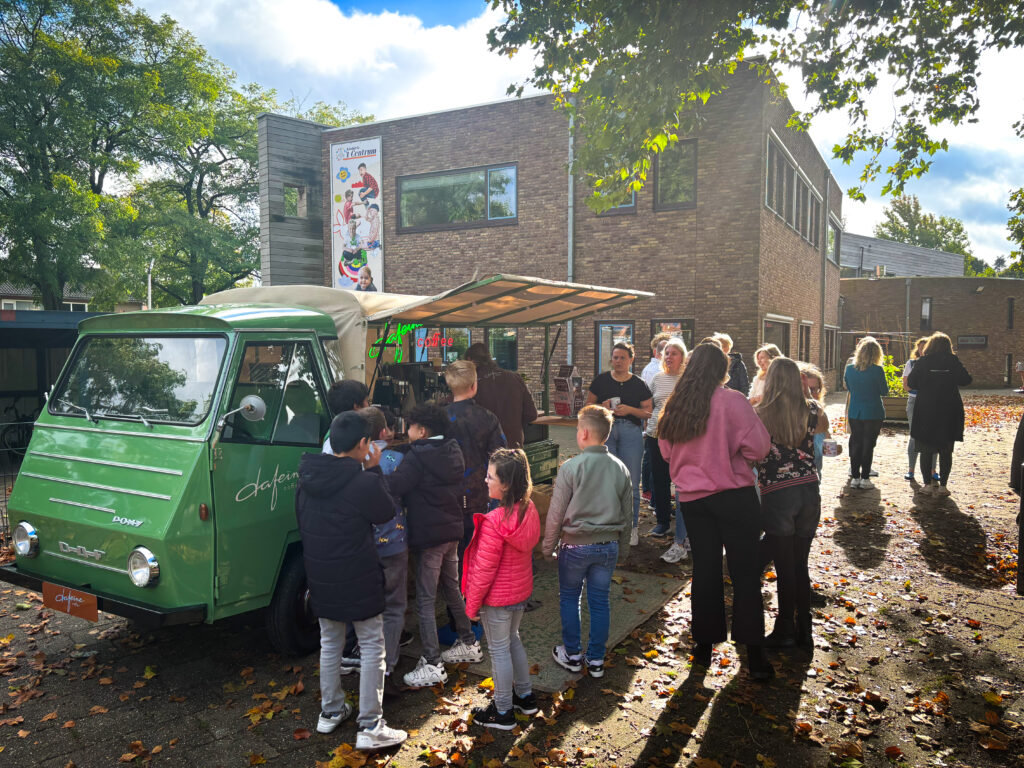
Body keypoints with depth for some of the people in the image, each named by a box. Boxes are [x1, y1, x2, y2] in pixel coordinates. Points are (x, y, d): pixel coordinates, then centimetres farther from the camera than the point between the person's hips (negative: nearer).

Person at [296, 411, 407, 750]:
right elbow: (387, 513, -5)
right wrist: (374, 470, -1)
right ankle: (370, 727, 11)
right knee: (372, 647, 7)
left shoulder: (307, 479, -2)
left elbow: (302, 523, 9)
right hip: (359, 581, -6)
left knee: (329, 643, 22)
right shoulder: (365, 483, -23)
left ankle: (330, 711, 35)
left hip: (320, 579, 6)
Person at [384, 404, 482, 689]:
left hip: (429, 537, -8)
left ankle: (433, 665, 1)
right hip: (452, 531, 8)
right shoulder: (452, 452, 7)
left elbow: (392, 487, -25)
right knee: (452, 590, 22)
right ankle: (469, 644, 33)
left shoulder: (418, 457, -18)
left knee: (425, 600, -1)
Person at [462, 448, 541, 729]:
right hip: (521, 591, 7)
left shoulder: (495, 522, -30)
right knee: (512, 640, 26)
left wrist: (471, 603, -10)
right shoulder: (529, 510, -7)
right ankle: (525, 696, 41)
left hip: (497, 599, -7)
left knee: (499, 650, 10)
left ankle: (503, 712, 27)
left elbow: (484, 569, -23)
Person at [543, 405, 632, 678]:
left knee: (569, 597, 14)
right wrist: (622, 550, 18)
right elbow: (626, 515, 7)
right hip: (608, 545, 4)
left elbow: (556, 513, -10)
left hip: (575, 545, -4)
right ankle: (596, 660, 22)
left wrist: (548, 546, 3)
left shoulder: (571, 468, -15)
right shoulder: (621, 469, -1)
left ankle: (572, 655, 24)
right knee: (600, 600, 13)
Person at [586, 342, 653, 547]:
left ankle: (632, 527, 15)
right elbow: (588, 405, 12)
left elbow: (649, 412, 5)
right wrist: (602, 407, -8)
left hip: (631, 432, -1)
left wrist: (630, 409, -12)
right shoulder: (601, 380, 7)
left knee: (631, 484, 2)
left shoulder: (639, 385, 5)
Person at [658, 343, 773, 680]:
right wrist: (733, 458, 4)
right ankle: (754, 654, 8)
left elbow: (666, 452, 12)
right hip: (734, 496, -4)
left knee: (704, 570, 14)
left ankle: (704, 645, 22)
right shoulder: (731, 401, -13)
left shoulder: (674, 407, 2)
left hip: (692, 498, 4)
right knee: (745, 573, 4)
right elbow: (759, 446, -14)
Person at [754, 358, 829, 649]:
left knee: (785, 568, 7)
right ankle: (804, 632, 24)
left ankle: (786, 631, 19)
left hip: (777, 495, -4)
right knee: (800, 565, 15)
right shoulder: (812, 410, 0)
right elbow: (823, 428, 22)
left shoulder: (759, 414, -10)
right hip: (809, 492, 4)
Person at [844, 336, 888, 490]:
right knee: (868, 445, 4)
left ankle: (855, 477, 13)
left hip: (854, 413, 3)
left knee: (855, 444, 10)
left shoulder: (849, 368, -3)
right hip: (873, 413, -3)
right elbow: (884, 391, -4)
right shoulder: (877, 370, -14)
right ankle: (865, 478, 8)